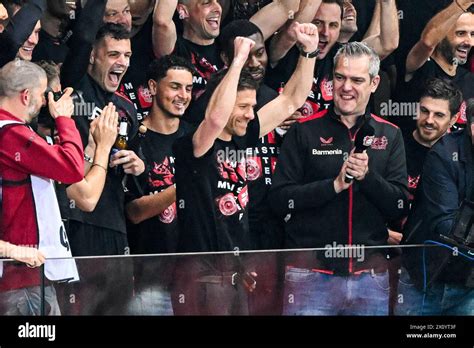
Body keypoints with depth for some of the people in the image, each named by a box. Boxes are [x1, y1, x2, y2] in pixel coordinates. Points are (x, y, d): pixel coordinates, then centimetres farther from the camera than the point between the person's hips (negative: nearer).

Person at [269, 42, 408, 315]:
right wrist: (335, 185, -16)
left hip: (371, 272, 2)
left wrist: (368, 175, -14)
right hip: (311, 270, -2)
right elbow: (279, 199, -5)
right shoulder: (305, 131, 1)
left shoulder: (389, 135, 9)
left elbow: (400, 207, 3)